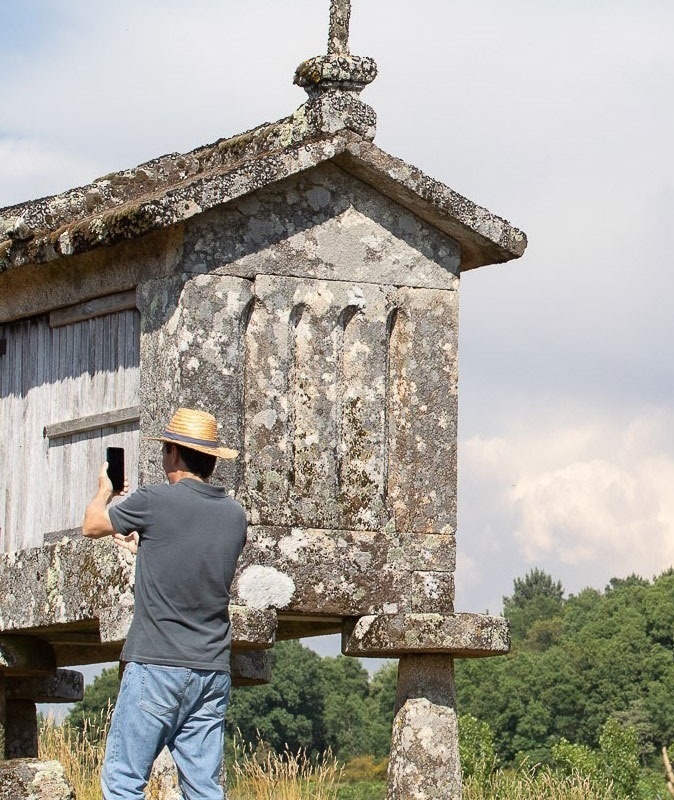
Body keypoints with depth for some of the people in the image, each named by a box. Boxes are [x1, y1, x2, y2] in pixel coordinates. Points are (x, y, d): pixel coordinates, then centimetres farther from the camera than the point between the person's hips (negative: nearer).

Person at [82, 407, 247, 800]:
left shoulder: (155, 502, -9)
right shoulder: (236, 515, 8)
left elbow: (92, 526, 10)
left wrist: (105, 490, 30)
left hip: (158, 667, -5)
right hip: (214, 670, 5)